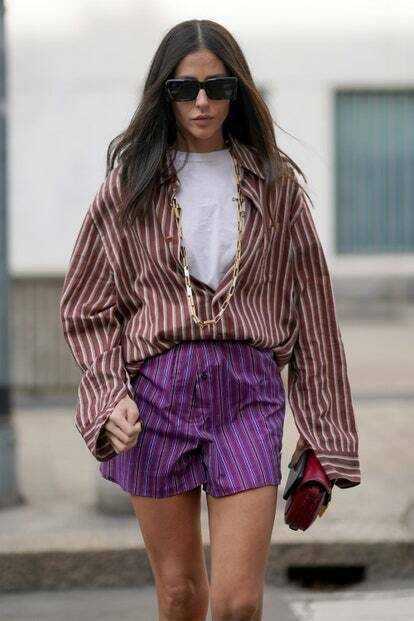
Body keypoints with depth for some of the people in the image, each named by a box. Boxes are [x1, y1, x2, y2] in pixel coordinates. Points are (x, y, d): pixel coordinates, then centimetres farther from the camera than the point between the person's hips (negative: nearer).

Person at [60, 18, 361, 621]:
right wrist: (110, 396, -5)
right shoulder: (130, 183, 5)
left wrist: (323, 433, 4)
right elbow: (86, 307, 10)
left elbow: (309, 302, 6)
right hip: (156, 390, 1)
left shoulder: (276, 181, 5)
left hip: (247, 393, 0)